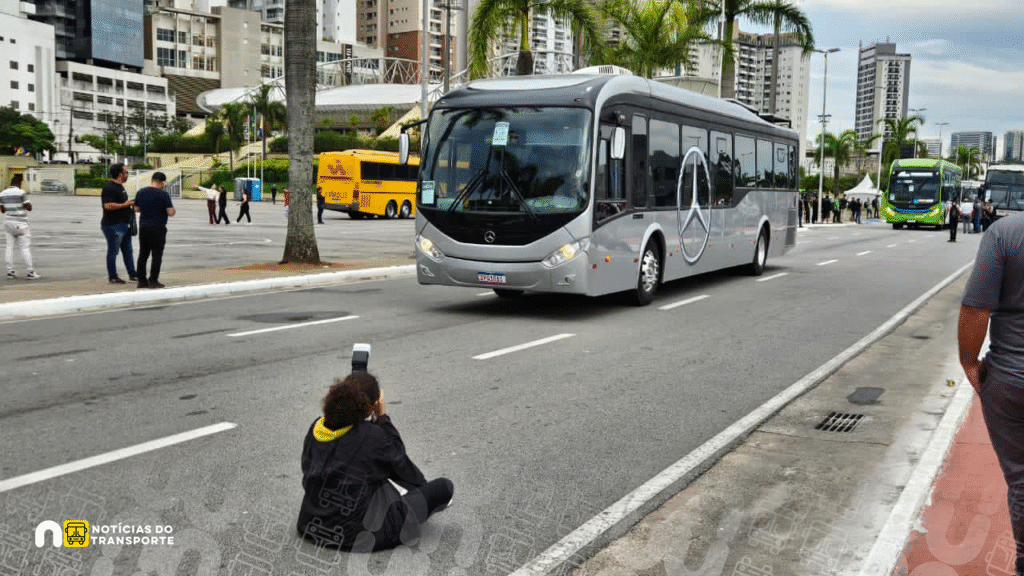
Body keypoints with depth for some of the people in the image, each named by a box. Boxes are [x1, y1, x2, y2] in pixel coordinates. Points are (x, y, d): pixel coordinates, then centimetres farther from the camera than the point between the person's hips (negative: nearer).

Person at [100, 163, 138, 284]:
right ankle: (112, 277, 6)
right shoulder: (109, 187, -16)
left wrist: (130, 203, 16)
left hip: (124, 224, 10)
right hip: (113, 225, -10)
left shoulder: (120, 186, 16)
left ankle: (132, 274, 18)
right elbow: (108, 205, -26)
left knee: (128, 251, 12)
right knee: (113, 251, -1)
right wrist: (125, 204, -20)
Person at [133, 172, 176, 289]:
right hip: (158, 229, -5)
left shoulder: (140, 192, 5)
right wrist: (172, 209, 6)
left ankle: (142, 280, 13)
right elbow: (170, 212, -15)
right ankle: (153, 280, -1)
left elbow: (137, 209, 14)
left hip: (143, 227, 5)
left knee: (143, 255, 11)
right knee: (157, 255, 1)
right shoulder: (163, 194, -12)